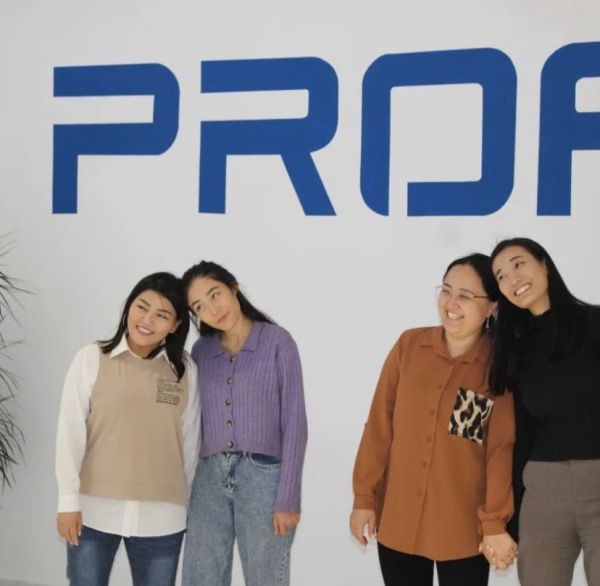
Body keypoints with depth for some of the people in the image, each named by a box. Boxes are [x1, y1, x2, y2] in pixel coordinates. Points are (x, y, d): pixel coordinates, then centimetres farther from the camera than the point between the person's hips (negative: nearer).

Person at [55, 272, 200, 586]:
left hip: (161, 517, 1)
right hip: (94, 511, -1)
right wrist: (69, 500, -7)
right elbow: (70, 432, -4)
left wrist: (186, 505, 10)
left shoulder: (185, 370, 1)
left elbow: (190, 440, 6)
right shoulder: (91, 359, -4)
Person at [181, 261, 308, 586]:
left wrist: (288, 497, -11)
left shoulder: (277, 342, -3)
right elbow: (195, 418, 12)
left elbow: (294, 423, -6)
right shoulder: (201, 350, 10)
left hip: (263, 476, -4)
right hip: (209, 478, 4)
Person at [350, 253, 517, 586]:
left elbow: (503, 448, -7)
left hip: (464, 529, -2)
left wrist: (495, 523, -11)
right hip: (397, 521, 2)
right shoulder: (409, 345, 0)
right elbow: (379, 426, 2)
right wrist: (364, 497, 1)